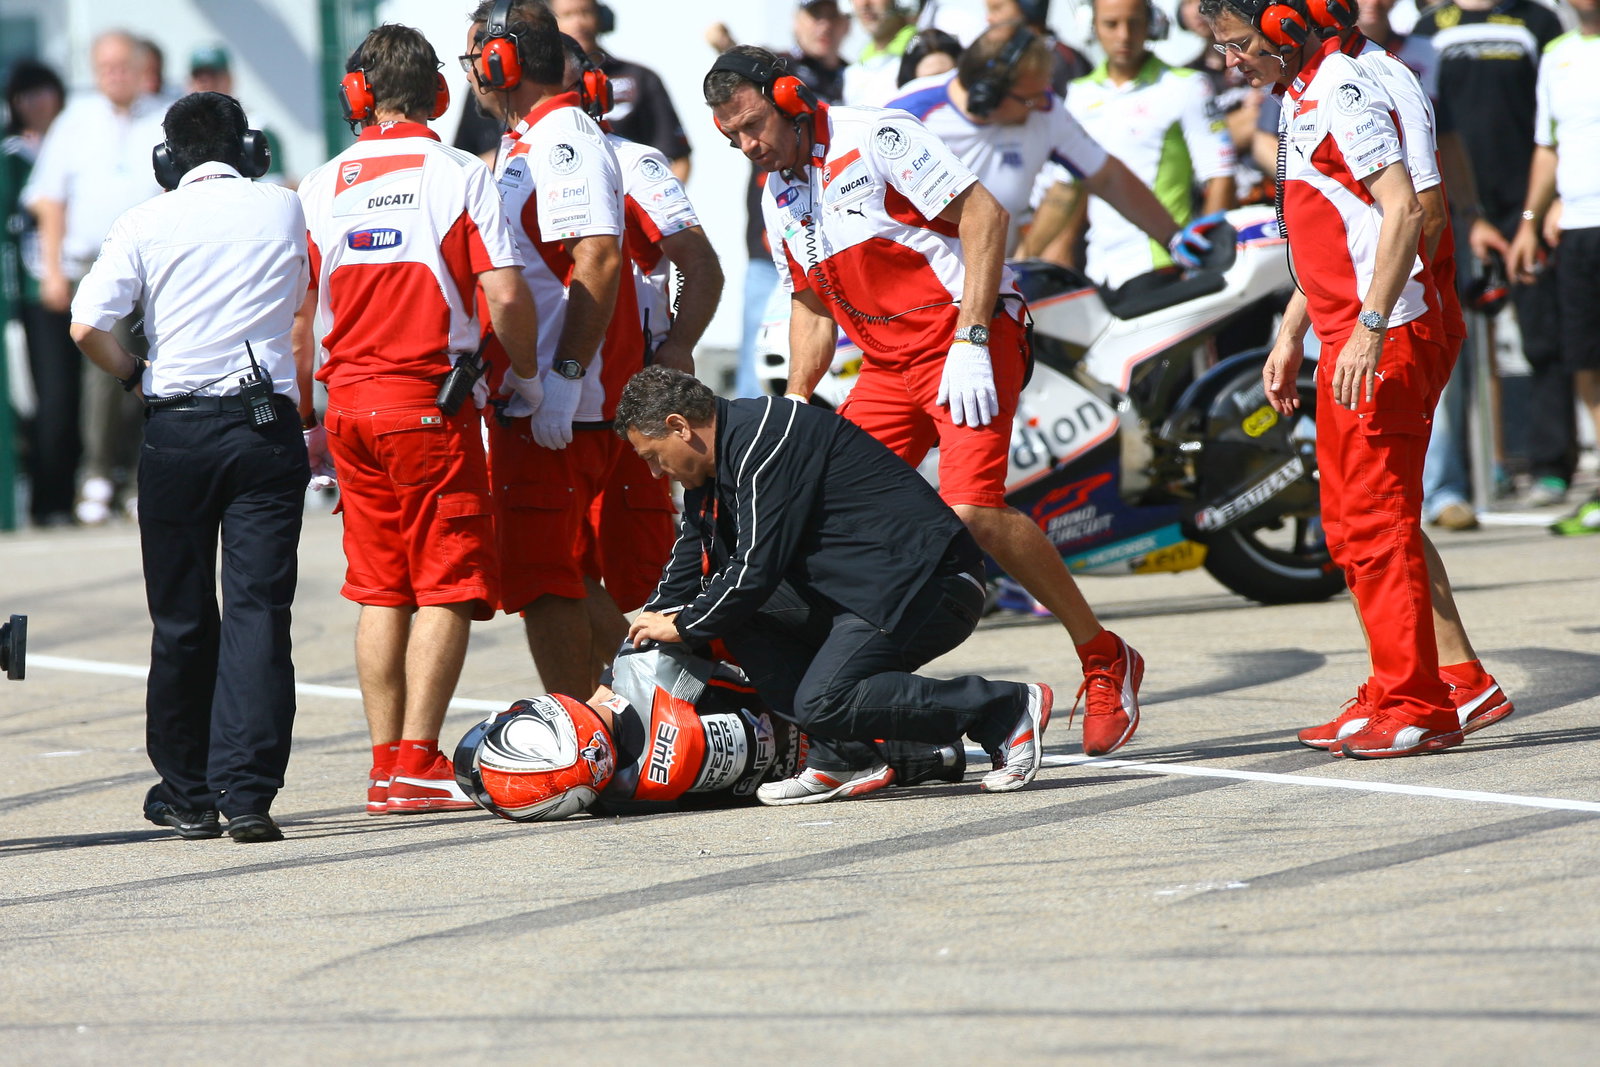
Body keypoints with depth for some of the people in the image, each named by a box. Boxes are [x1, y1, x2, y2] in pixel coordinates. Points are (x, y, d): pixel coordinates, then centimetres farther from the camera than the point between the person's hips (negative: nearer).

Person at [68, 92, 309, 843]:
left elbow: (88, 326, -8)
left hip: (177, 427, 0)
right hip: (267, 422, 0)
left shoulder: (148, 223, 0)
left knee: (182, 619, 9)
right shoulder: (285, 211, 6)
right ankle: (247, 791, -13)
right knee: (258, 611, -3)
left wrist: (134, 377, 9)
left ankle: (186, 794, 16)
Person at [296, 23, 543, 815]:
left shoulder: (322, 186, 5)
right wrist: (526, 377, 5)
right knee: (447, 586, -1)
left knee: (380, 591, 11)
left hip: (350, 403, 4)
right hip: (432, 405, -4)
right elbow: (505, 295, -12)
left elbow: (297, 314, 7)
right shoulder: (459, 176, -5)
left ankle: (384, 765, 11)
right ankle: (417, 764, -9)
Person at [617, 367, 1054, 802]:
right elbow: (689, 562, 24)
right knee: (732, 608, 2)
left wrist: (684, 626, -5)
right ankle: (843, 758, -4)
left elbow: (759, 568, -19)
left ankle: (1007, 709, -13)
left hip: (929, 583, -10)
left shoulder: (764, 439, -16)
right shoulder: (717, 460, 16)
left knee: (823, 702, -24)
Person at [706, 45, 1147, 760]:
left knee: (971, 510, -22)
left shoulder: (876, 139, -11)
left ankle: (1105, 660, -8)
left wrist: (969, 342, -19)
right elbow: (812, 308, 24)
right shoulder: (778, 200, 14)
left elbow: (982, 214, -14)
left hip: (969, 343, -8)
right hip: (888, 366, 8)